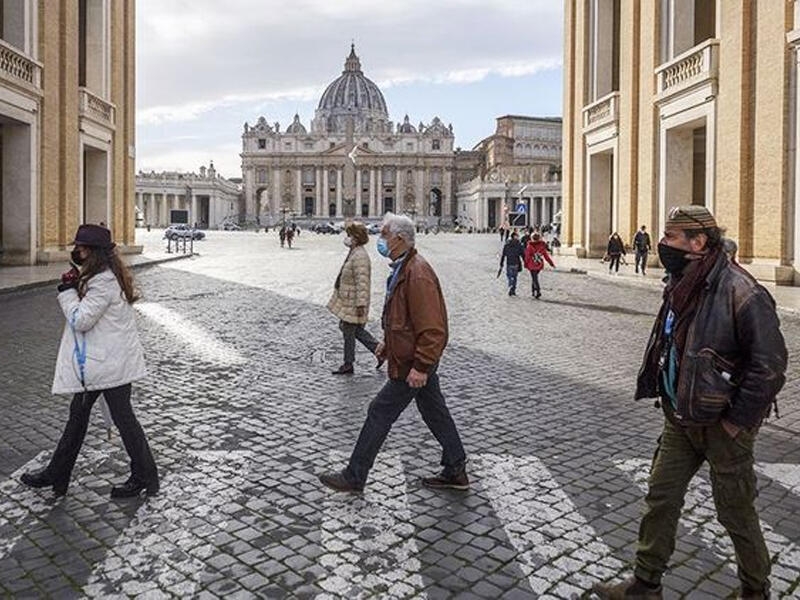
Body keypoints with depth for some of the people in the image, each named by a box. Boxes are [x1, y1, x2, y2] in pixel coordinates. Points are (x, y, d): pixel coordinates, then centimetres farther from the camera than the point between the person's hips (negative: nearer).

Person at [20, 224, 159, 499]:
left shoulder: (103, 282, -22)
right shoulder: (108, 275, 10)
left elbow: (80, 320, -20)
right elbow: (86, 313, 17)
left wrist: (67, 291, -9)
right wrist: (74, 288, 2)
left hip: (109, 363, -10)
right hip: (97, 361, 10)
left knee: (122, 416, 1)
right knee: (78, 412, 18)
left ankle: (144, 477, 16)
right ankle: (57, 474, 31)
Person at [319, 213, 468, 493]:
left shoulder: (418, 274, -23)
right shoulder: (402, 268, 11)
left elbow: (432, 329, -26)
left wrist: (420, 366, -26)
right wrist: (388, 343, 19)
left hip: (410, 364, -10)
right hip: (418, 360, 10)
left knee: (380, 413, 0)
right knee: (435, 412, 17)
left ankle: (354, 477, 13)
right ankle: (456, 472, 29)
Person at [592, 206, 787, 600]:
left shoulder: (741, 293, -22)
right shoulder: (681, 286, 4)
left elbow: (770, 364, -22)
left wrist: (737, 419, -17)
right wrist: (668, 399, 14)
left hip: (722, 424, -7)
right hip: (680, 418, 8)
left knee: (735, 512, 10)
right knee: (660, 497, 12)